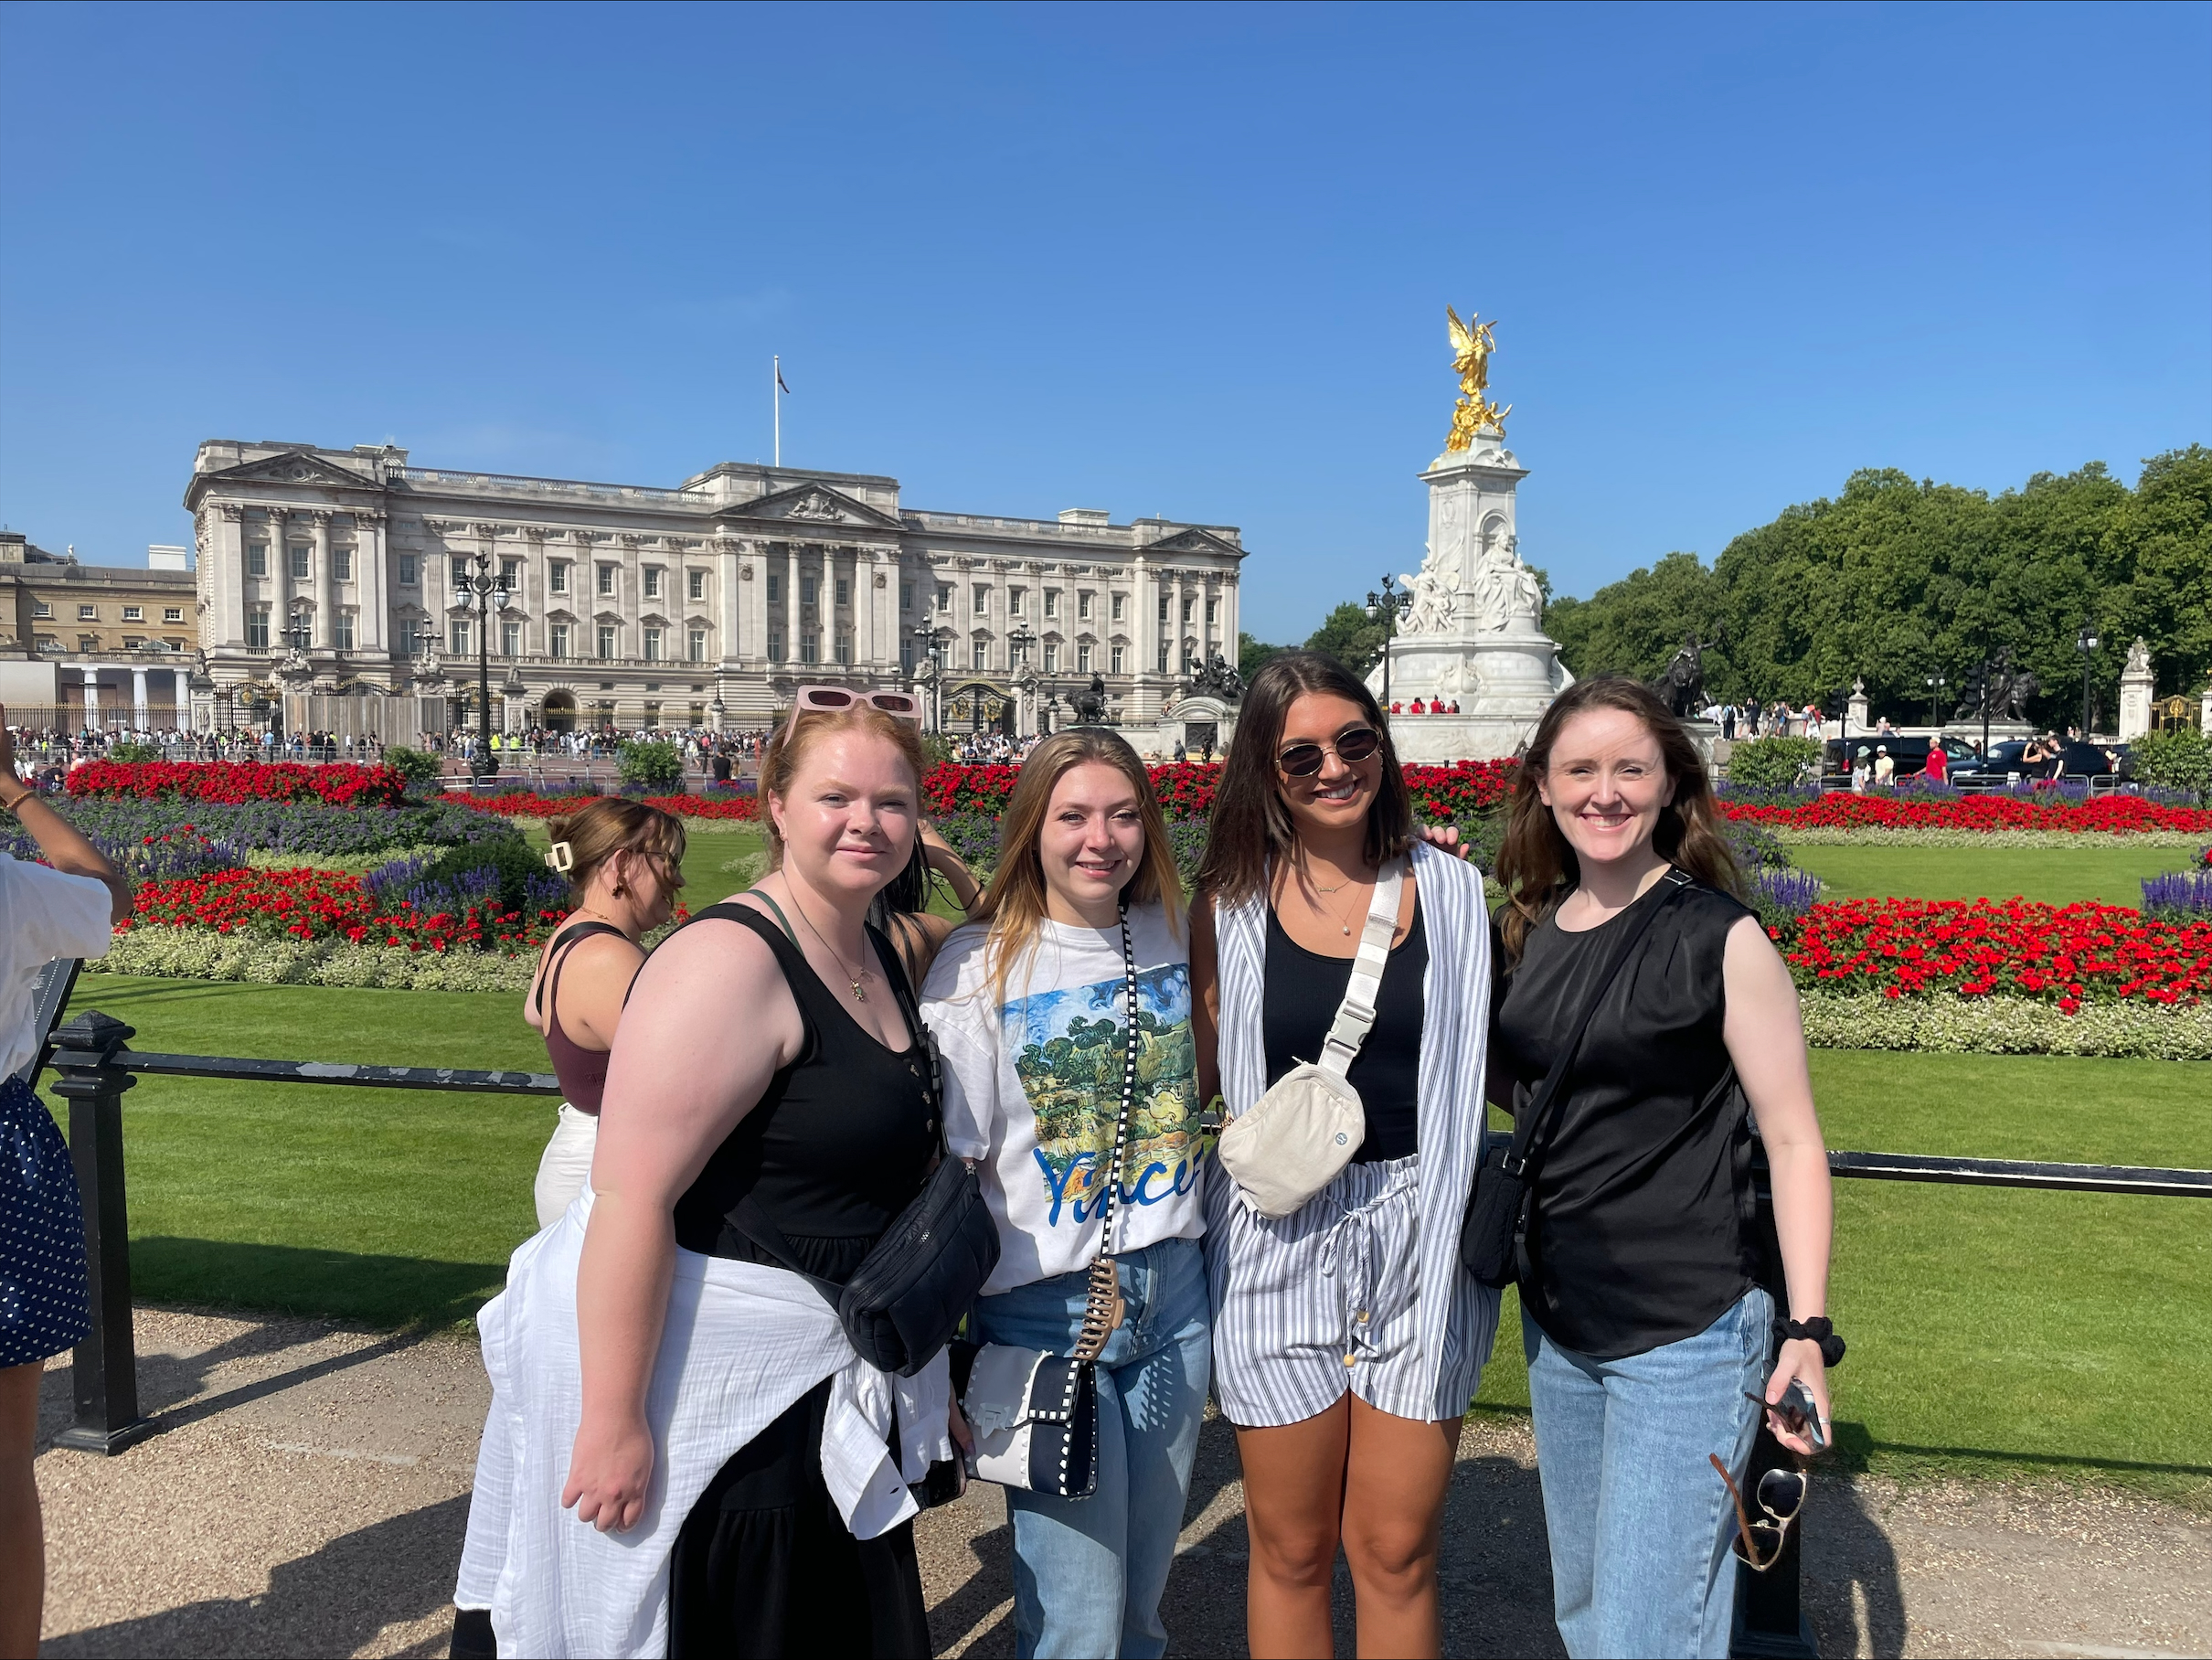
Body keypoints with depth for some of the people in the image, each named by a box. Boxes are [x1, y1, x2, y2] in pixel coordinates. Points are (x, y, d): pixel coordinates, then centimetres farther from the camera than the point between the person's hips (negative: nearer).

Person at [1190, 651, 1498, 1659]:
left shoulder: (1451, 891, 1)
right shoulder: (1228, 906, -2)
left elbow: (1485, 1065, 8)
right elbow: (1196, 1084, 3)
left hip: (1419, 1242, 1)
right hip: (1277, 1244, 0)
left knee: (1397, 1550, 11)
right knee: (1291, 1549, 13)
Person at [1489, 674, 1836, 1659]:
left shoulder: (1720, 937, -12)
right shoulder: (1531, 931, 4)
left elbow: (1792, 1139, -9)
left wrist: (1807, 1331, -14)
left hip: (1687, 1333, -6)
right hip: (1557, 1323, 6)